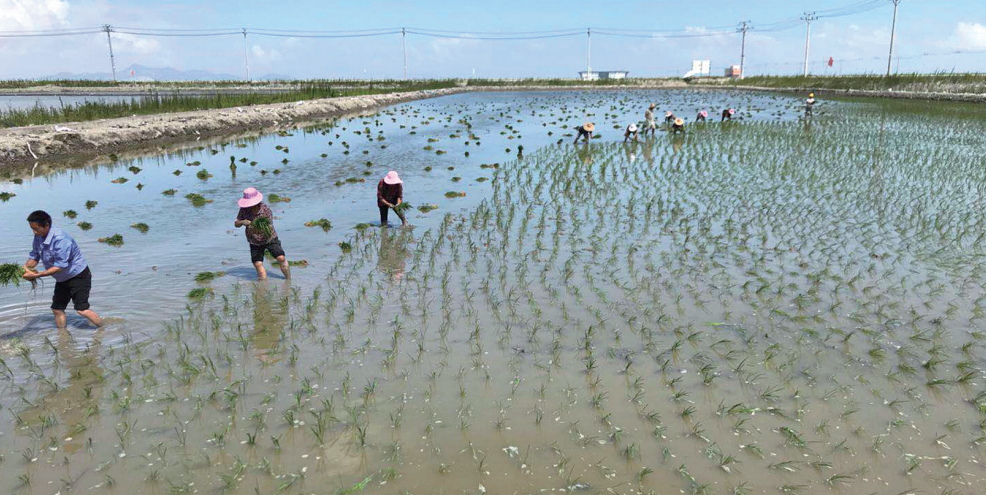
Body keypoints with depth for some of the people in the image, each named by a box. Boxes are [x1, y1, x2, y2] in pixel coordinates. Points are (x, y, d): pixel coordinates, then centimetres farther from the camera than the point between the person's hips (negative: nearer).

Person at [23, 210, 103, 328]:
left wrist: (36, 275, -33)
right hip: (62, 279, 9)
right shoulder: (38, 237, -4)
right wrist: (25, 267, -16)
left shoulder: (60, 239, -30)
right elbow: (34, 257, 6)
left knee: (82, 310, -13)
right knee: (57, 309, 11)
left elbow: (60, 266, -31)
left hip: (79, 276, -9)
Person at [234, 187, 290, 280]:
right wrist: (242, 222, -26)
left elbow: (270, 228, -24)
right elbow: (236, 224, -2)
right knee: (258, 264, -6)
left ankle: (289, 279, 7)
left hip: (269, 239, -3)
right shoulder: (244, 209, -9)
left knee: (281, 259, -10)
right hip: (255, 243, 3)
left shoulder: (265, 209, -20)